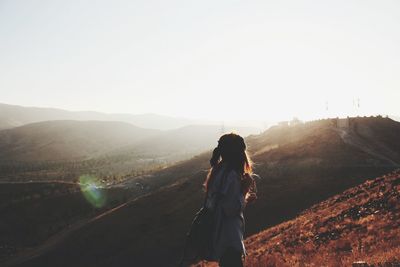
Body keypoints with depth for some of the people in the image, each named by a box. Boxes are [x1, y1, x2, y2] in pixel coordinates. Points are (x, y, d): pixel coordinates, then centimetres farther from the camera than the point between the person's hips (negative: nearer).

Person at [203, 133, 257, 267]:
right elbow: (231, 208, -22)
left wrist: (245, 198, 15)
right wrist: (245, 189, -14)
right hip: (228, 238, -10)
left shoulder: (218, 171, 10)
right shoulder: (231, 175, -19)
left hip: (219, 234, 10)